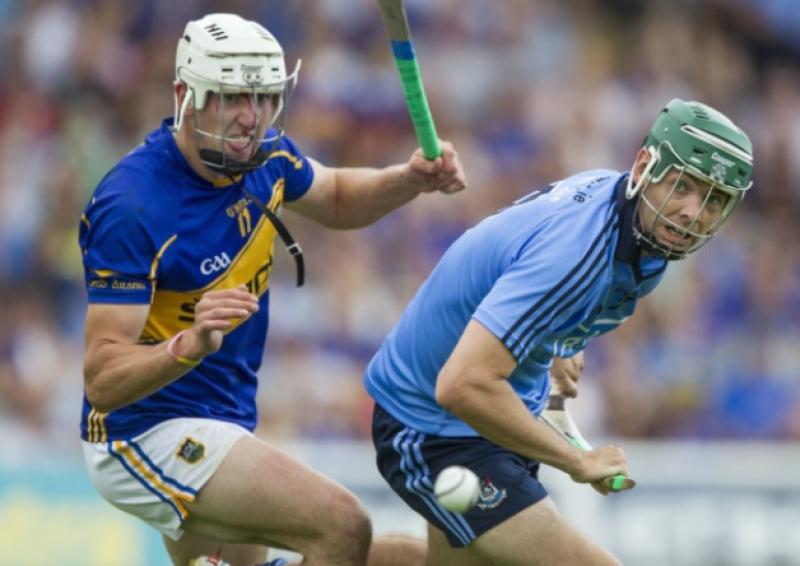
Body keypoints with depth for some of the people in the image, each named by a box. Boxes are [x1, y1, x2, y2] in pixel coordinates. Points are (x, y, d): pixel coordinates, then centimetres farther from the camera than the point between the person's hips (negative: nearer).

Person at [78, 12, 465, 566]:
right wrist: (189, 346, -47)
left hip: (221, 425, 9)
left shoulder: (263, 155, -3)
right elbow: (102, 379, -29)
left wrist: (412, 179, 0)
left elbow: (335, 199, 21)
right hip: (150, 433, -9)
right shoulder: (133, 208, -26)